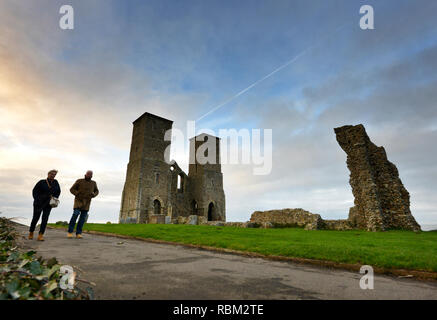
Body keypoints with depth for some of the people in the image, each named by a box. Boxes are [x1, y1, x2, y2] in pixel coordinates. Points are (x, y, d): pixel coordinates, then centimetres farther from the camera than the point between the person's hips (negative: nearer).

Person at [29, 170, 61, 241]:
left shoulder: (55, 182, 2)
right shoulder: (41, 182, -7)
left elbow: (58, 191, 13)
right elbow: (35, 191, -2)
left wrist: (55, 198, 0)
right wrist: (36, 200, -10)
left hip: (48, 204, 2)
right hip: (39, 203, -2)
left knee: (45, 219, -6)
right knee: (35, 218, 9)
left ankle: (40, 236, -4)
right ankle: (31, 233, 32)